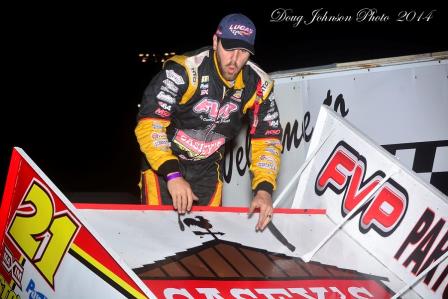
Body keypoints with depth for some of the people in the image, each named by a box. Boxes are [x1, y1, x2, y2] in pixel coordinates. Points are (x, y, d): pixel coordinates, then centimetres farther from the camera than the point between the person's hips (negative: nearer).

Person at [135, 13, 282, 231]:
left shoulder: (257, 85, -12)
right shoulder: (184, 70, -28)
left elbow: (267, 139, -4)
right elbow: (149, 123, -29)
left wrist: (264, 189, -17)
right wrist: (173, 174, -37)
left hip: (207, 168, 4)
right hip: (163, 161, -4)